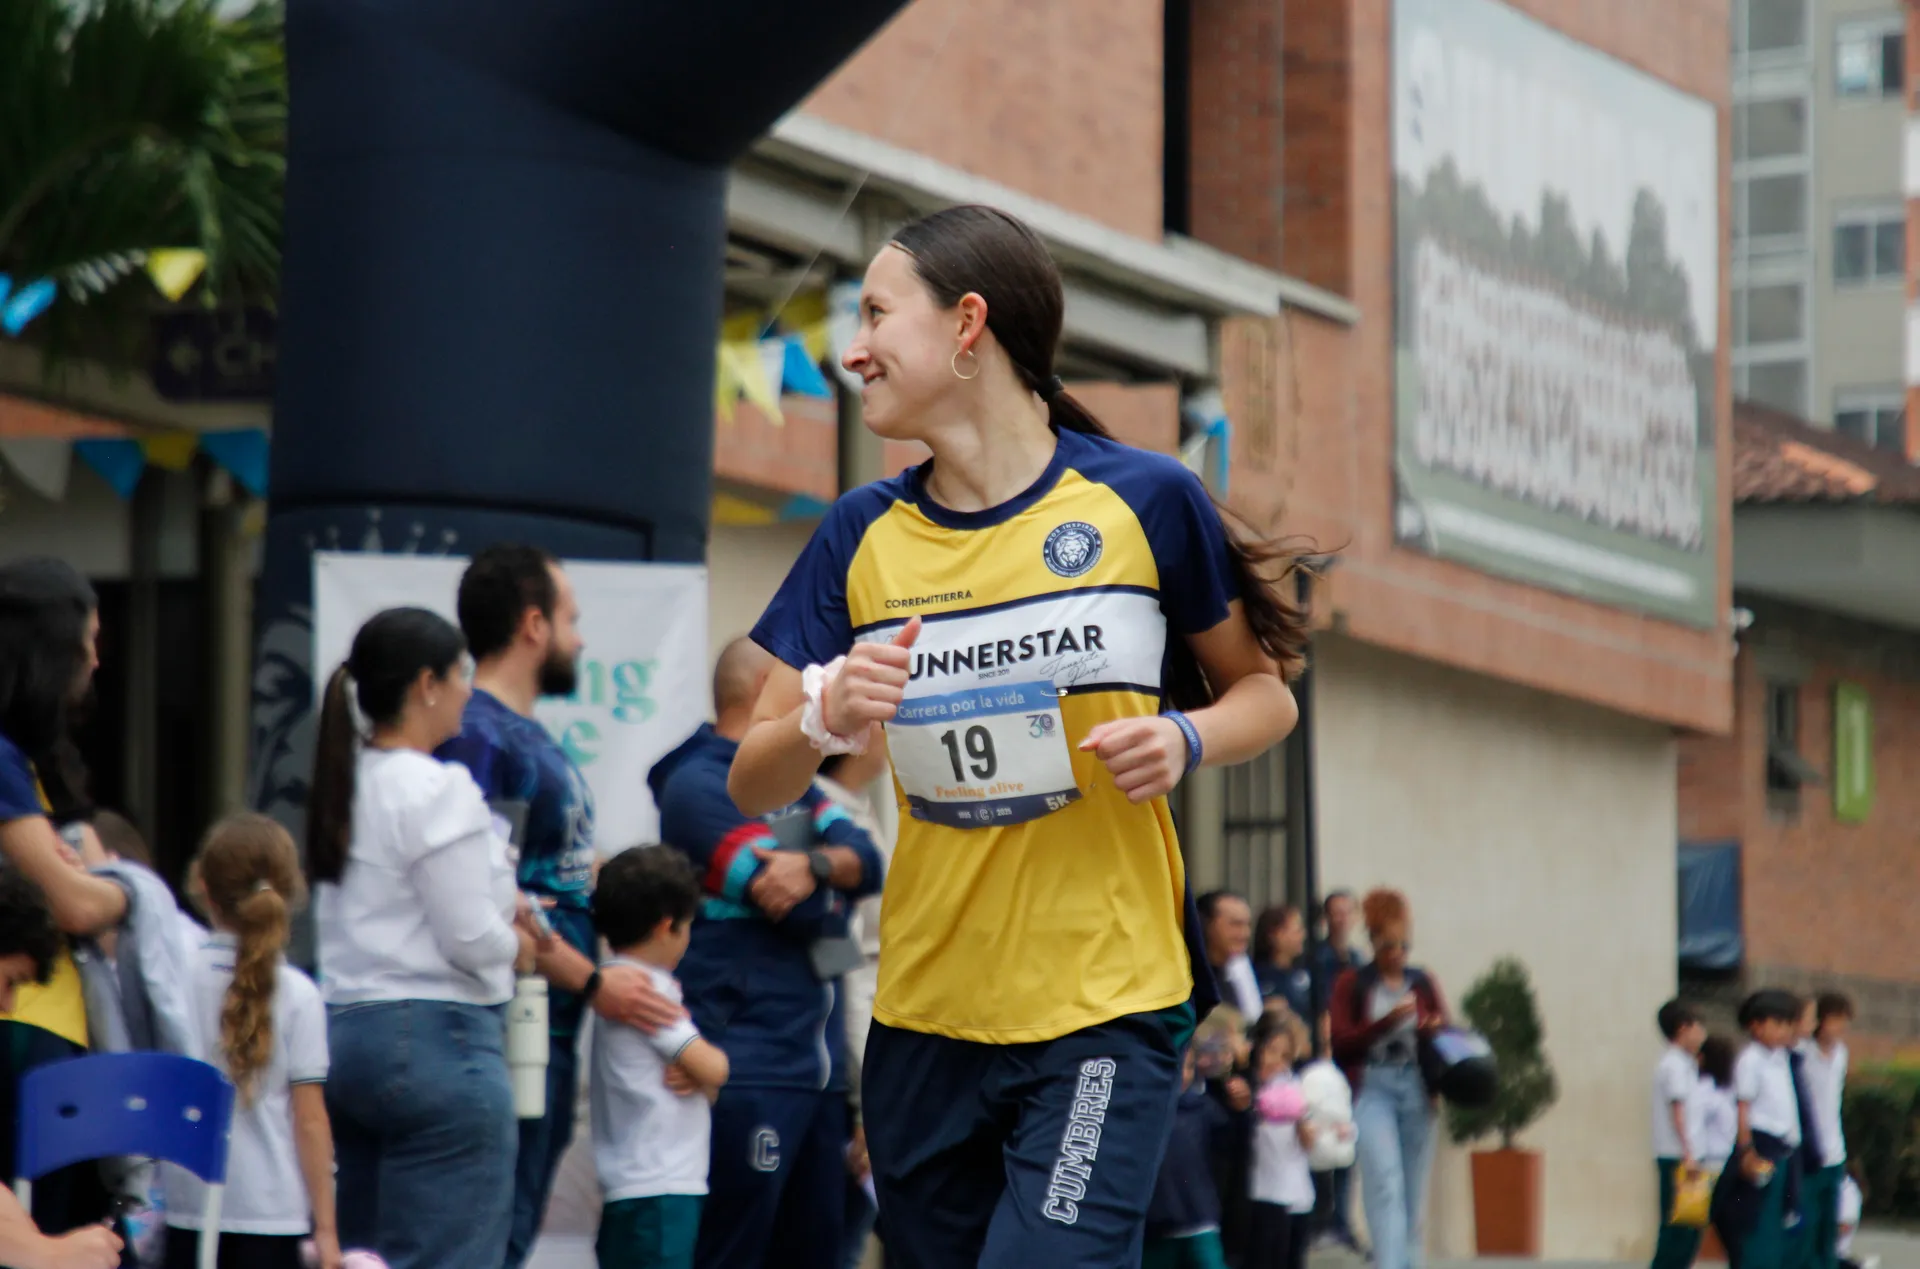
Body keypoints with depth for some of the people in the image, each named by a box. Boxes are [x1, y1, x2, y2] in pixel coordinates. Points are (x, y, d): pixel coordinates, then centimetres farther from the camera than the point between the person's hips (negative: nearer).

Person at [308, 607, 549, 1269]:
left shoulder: (347, 782, 12)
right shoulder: (439, 791, -14)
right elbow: (471, 940, -16)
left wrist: (500, 906, 9)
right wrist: (515, 944, 5)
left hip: (345, 1033, 9)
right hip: (439, 1040, -9)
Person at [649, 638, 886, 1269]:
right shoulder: (700, 785, -9)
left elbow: (867, 862, 3)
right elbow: (796, 907, -17)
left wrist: (816, 864, -18)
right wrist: (834, 872, 3)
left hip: (817, 1061, 9)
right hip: (750, 1068, -9)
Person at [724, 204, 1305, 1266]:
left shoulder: (1141, 502, -3)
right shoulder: (863, 539, 5)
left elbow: (1263, 692, 9)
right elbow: (752, 788, 5)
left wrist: (1185, 739, -13)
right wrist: (825, 718, -17)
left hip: (1104, 1014, -4)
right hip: (925, 1022, 4)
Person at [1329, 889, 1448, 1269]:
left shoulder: (1423, 983, 12)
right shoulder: (1352, 985, 3)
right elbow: (1341, 1043, -4)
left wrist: (1437, 1030, -9)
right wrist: (1386, 1022, -15)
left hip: (1417, 1091, 4)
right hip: (1372, 1090, -4)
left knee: (1414, 1192, 7)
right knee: (1385, 1182, -17)